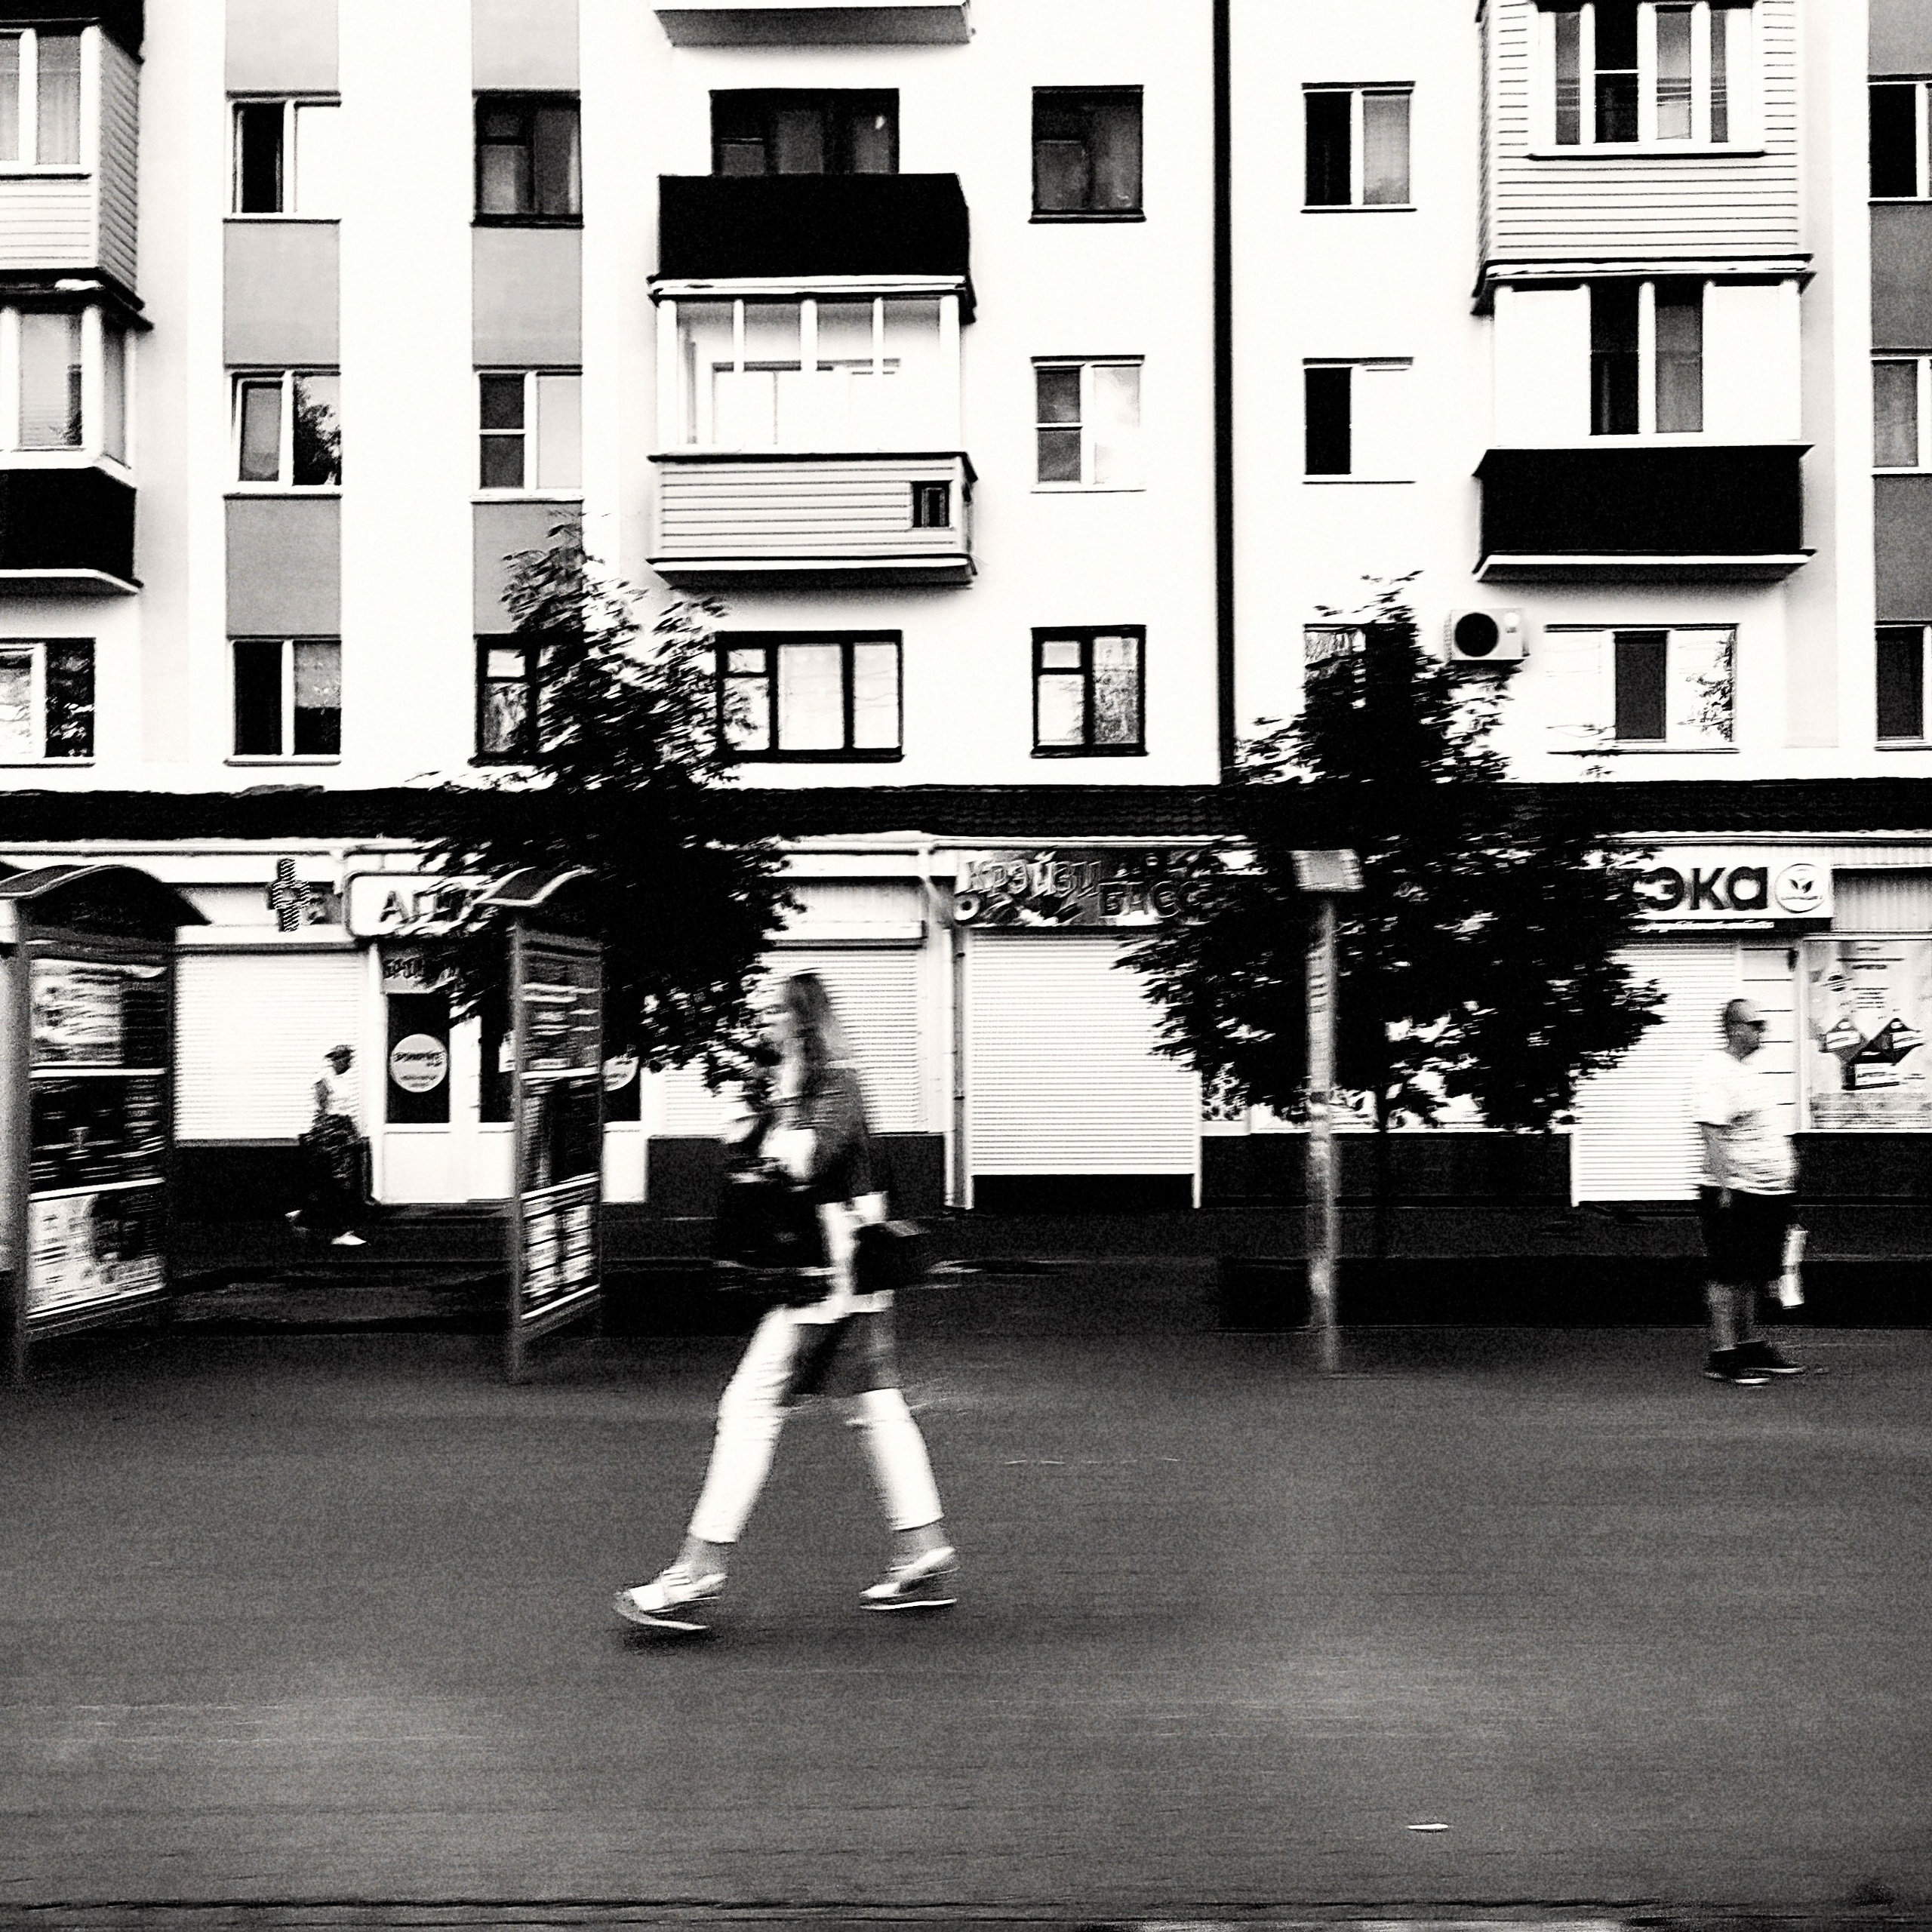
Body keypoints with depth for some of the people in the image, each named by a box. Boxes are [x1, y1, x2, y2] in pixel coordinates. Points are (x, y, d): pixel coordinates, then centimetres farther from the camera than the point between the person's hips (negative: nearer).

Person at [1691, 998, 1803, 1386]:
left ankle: (1749, 1344, 22)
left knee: (1750, 1276, 14)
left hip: (1768, 1191, 9)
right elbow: (1712, 1134, -20)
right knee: (1728, 1276, -5)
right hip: (1734, 1193, -9)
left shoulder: (1746, 1069, 16)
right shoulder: (1715, 1071, -14)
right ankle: (1723, 1355, -1)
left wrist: (1785, 1165, 24)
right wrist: (1724, 1185, -24)